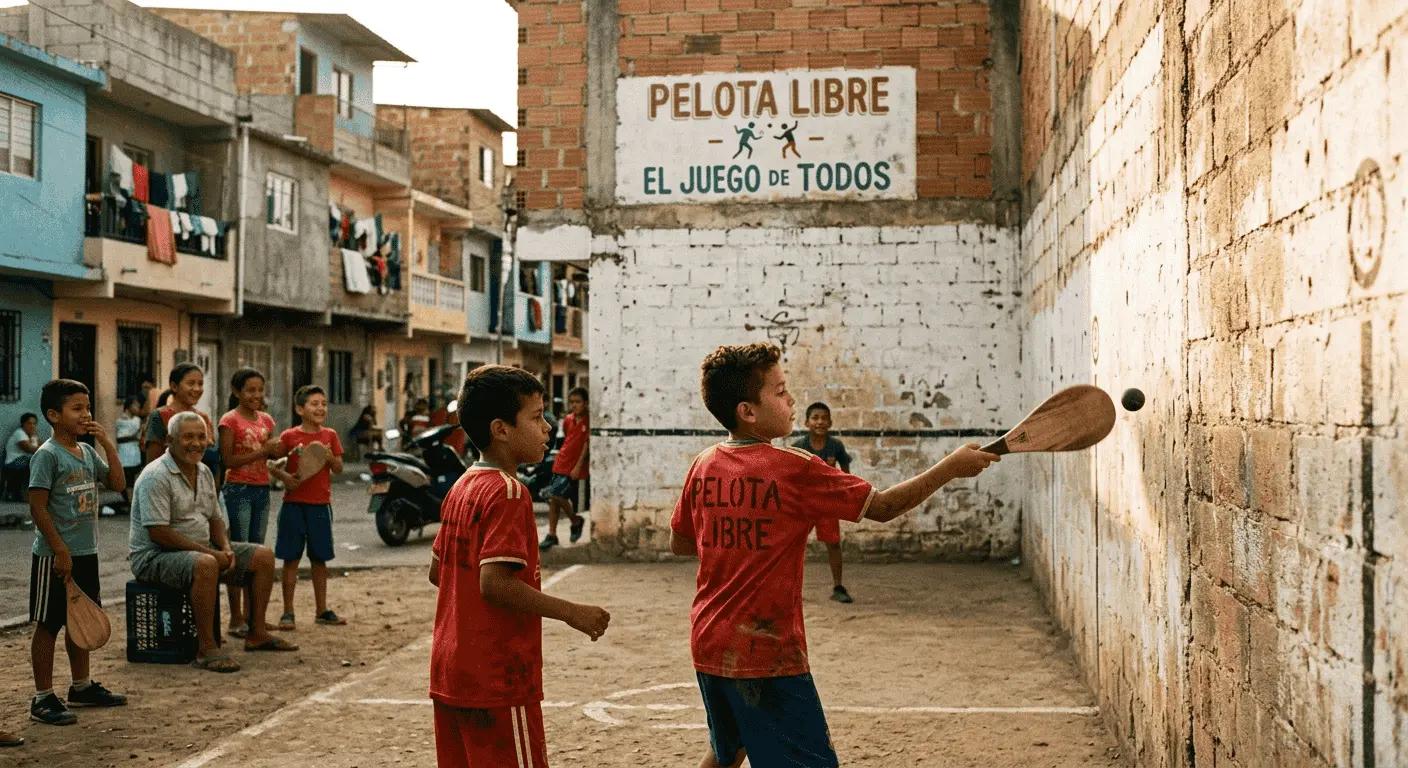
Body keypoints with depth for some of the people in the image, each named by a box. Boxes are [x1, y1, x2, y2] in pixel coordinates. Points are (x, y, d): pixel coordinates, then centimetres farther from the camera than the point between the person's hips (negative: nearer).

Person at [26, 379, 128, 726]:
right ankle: (43, 698, 8)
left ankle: (82, 686, 30)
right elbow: (38, 507, -17)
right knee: (48, 624, 1)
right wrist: (60, 551, -19)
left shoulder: (88, 452, 9)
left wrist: (108, 444, -1)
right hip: (54, 557, -8)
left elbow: (117, 484, 8)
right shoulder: (47, 455, -14)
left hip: (85, 553, 8)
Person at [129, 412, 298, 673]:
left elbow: (215, 519, 18)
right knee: (205, 565, -39)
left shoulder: (204, 472, 10)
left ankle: (257, 634, 9)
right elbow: (158, 533, -24)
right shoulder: (156, 477, -18)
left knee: (263, 556, 3)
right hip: (155, 556, -9)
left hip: (202, 550, 9)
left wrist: (226, 549, -4)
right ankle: (206, 650, -32)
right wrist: (209, 552, -24)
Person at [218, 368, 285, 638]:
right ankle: (236, 619, 0)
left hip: (261, 490, 7)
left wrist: (277, 452, -1)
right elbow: (228, 460, -14)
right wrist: (263, 451, -18)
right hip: (238, 490, -7)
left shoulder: (266, 420, 12)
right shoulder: (230, 420, -8)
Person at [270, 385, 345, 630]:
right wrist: (285, 477, -17)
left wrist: (329, 456, -14)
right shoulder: (289, 436, -2)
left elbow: (339, 469, 6)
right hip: (294, 503, -3)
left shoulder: (329, 435, 6)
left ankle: (322, 611, 21)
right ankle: (287, 612, 9)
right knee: (291, 558, 2)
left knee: (320, 558, 11)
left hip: (320, 504, 3)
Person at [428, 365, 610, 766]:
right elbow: (494, 582, -25)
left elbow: (437, 571, 16)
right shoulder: (508, 492, -16)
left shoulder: (461, 488, 11)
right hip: (498, 680, -9)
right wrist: (571, 612, -19)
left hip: (450, 674, 9)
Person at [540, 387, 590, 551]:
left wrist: (578, 466, -15)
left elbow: (587, 444, -12)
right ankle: (552, 535, 13)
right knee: (553, 498, 5)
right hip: (561, 463, 7)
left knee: (556, 495, -14)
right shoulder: (568, 420, 9)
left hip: (575, 467, -7)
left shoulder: (589, 420, -10)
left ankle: (576, 521, 10)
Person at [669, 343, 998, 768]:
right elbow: (882, 507, -7)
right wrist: (952, 466, -1)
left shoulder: (703, 467, 3)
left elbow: (678, 542, 16)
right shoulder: (795, 469, -15)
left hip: (708, 647, 7)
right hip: (768, 653, -7)